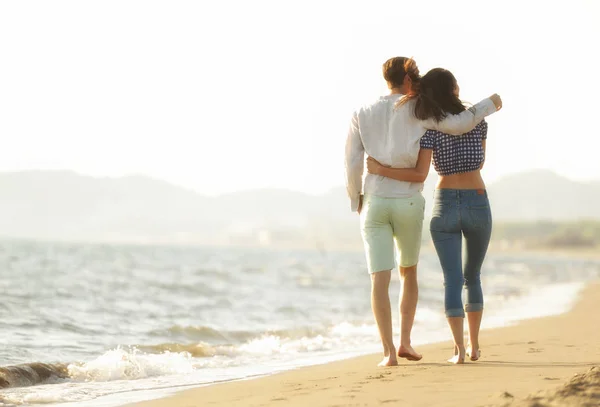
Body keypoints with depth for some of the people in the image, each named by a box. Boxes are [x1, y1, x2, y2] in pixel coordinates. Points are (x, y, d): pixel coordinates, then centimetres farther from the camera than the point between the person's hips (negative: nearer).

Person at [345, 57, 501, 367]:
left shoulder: (362, 115, 4)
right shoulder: (416, 111, -3)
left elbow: (352, 164, 0)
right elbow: (459, 125, -9)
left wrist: (356, 201, 14)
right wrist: (489, 104, 8)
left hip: (374, 202, 1)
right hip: (408, 202, -1)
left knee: (380, 279, -4)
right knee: (409, 272, 21)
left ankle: (389, 351, -15)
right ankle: (405, 342, 16)